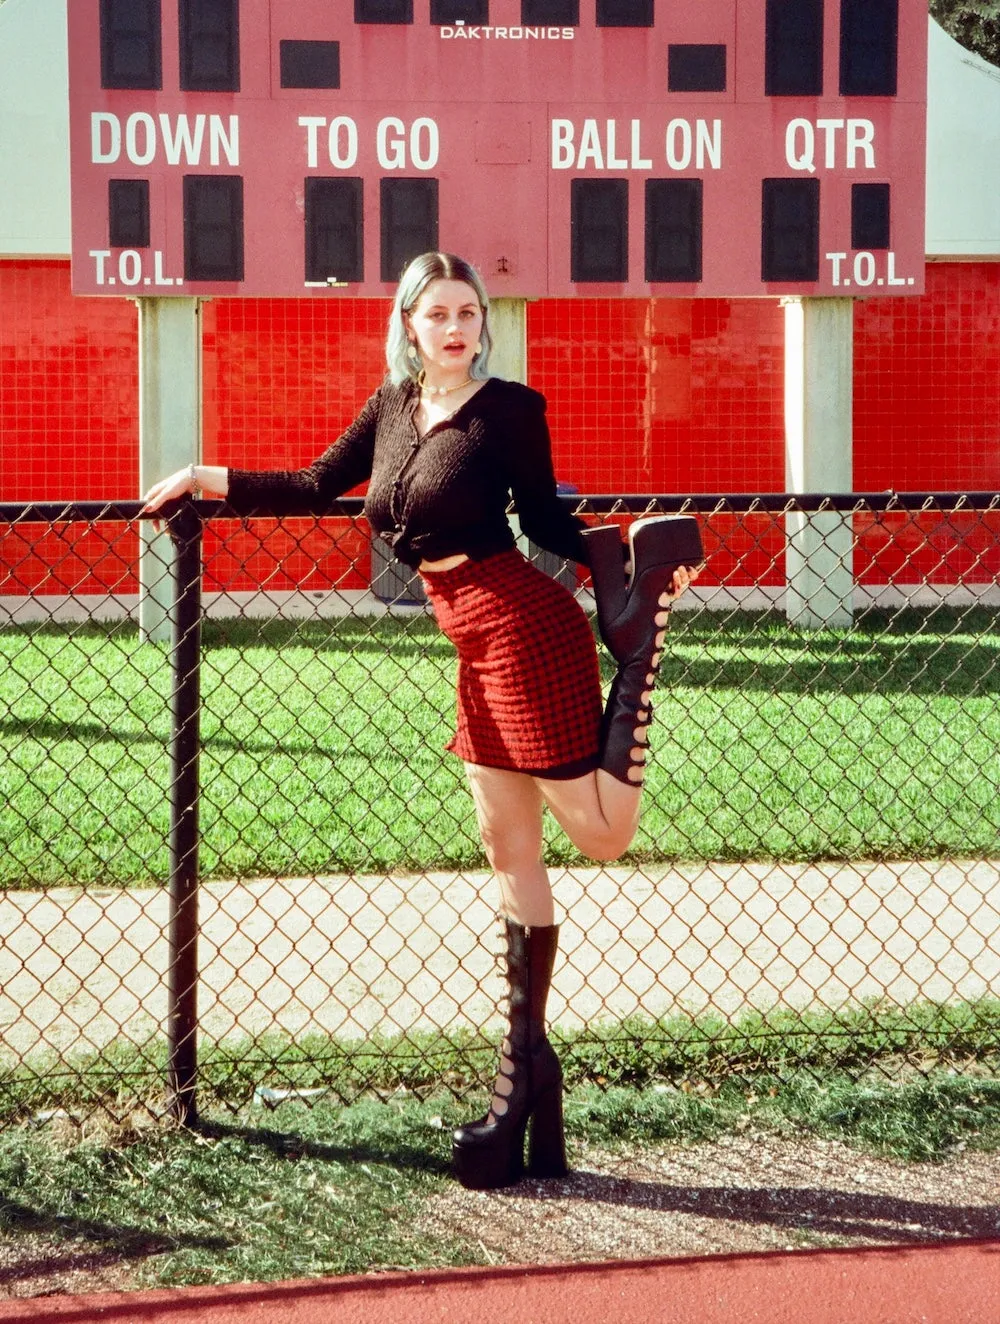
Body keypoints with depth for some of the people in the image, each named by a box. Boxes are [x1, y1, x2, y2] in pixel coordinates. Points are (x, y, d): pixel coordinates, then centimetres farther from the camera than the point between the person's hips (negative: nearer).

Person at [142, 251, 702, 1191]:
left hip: (523, 627, -7)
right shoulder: (395, 405, 11)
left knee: (601, 833, -8)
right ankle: (525, 1073, 17)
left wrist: (623, 560, -14)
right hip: (479, 645, 7)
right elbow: (316, 488, 18)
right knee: (510, 853, 10)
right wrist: (206, 479, 20)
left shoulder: (509, 408, -7)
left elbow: (546, 521, -1)